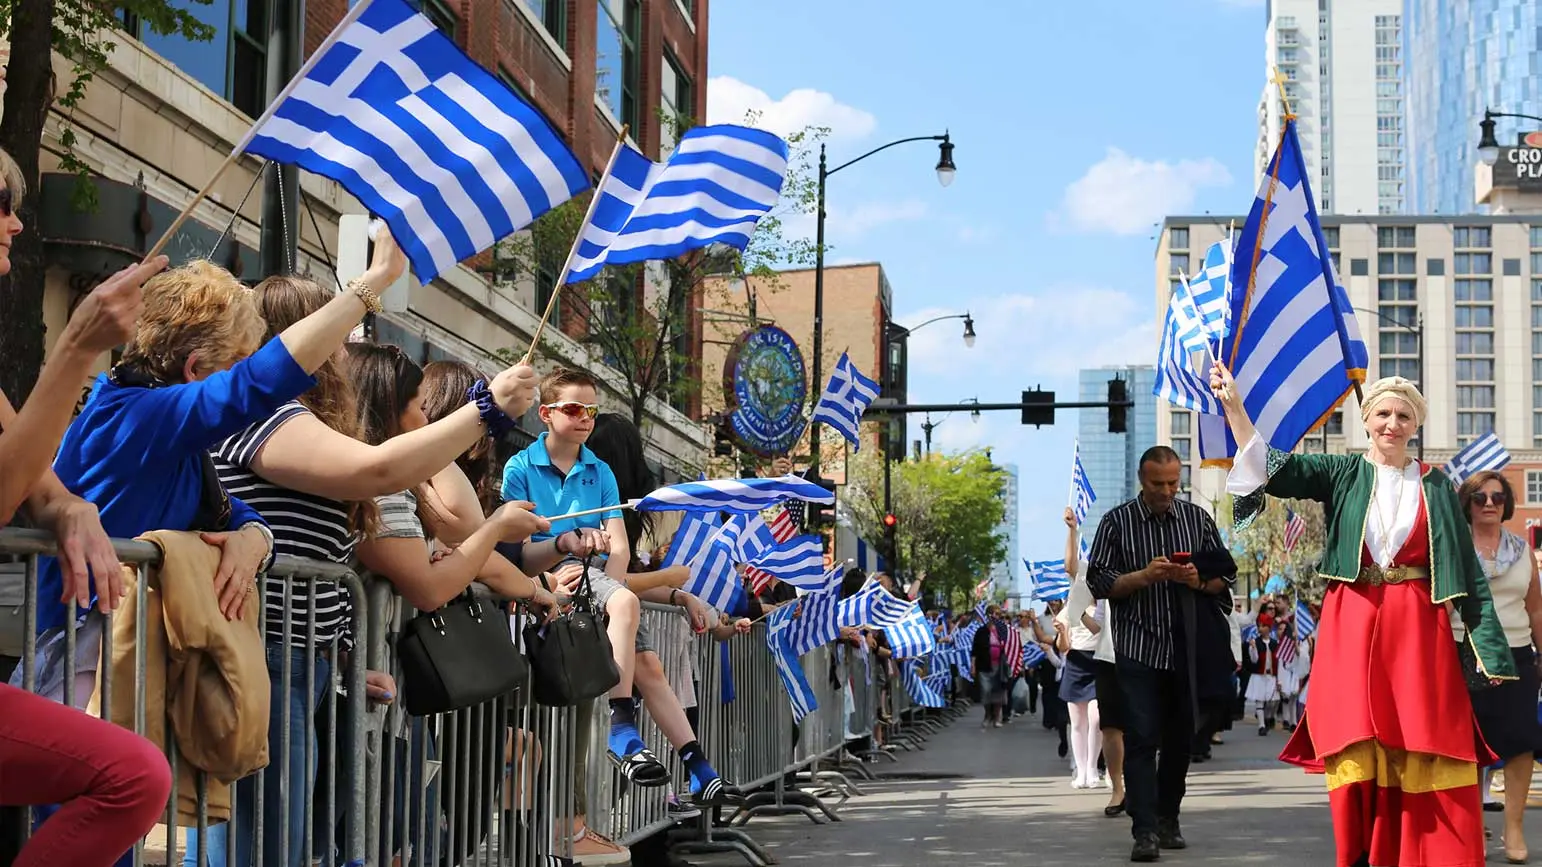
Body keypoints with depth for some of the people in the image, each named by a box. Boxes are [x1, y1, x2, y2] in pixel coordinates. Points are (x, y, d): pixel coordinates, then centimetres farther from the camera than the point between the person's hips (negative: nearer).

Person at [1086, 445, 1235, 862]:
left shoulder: (1197, 518, 9)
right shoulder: (1117, 522, 2)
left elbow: (1225, 577, 12)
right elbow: (1099, 582, -2)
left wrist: (1198, 580, -10)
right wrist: (1144, 576, -17)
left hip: (1188, 648, 3)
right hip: (1138, 648, -3)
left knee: (1180, 737, 9)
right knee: (1141, 737, -9)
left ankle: (1168, 820, 23)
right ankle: (1145, 831, -11)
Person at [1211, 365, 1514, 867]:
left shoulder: (1436, 485, 9)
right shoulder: (1341, 474, 7)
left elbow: (1467, 569, 8)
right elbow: (1270, 468, -7)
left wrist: (1486, 643, 2)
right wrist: (1233, 404, -20)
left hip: (1419, 630, 1)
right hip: (1353, 628, -1)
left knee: (1430, 762, -2)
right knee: (1360, 757, -4)